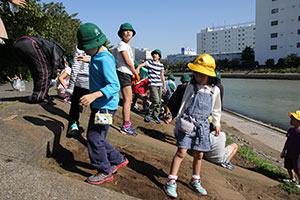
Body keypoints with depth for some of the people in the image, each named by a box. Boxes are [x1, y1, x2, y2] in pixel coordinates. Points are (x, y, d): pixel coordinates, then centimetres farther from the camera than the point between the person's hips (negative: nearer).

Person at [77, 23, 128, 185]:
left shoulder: (105, 59, -18)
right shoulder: (96, 58, 12)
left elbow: (114, 86, -27)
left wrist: (94, 95, -36)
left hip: (105, 106, -10)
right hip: (98, 105, 10)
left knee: (94, 138, -3)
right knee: (96, 138, 16)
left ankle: (105, 172, 15)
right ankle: (118, 160, 31)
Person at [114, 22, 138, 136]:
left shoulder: (128, 46, 21)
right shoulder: (122, 45, -8)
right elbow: (127, 61, -14)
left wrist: (133, 73, 8)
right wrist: (135, 72, -2)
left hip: (128, 74, 10)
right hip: (123, 73, -10)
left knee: (128, 100, 15)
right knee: (127, 100, -13)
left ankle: (127, 123, 26)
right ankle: (125, 127, -10)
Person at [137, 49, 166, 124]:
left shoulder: (161, 65, 13)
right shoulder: (149, 62, 0)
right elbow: (141, 65, -13)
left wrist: (164, 86, 20)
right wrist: (138, 69, -36)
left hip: (159, 85, 5)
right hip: (152, 85, -5)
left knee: (159, 102, 6)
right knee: (156, 101, -14)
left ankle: (155, 115, 21)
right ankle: (148, 115, 3)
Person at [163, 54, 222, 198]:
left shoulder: (215, 90, 6)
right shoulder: (192, 87, -2)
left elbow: (216, 109, 19)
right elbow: (183, 105, 3)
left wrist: (217, 124, 20)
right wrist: (177, 123, 2)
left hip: (203, 126, 3)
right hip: (187, 124, -3)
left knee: (199, 155, 11)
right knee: (181, 152, -6)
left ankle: (195, 181, 29)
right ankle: (171, 182, 2)